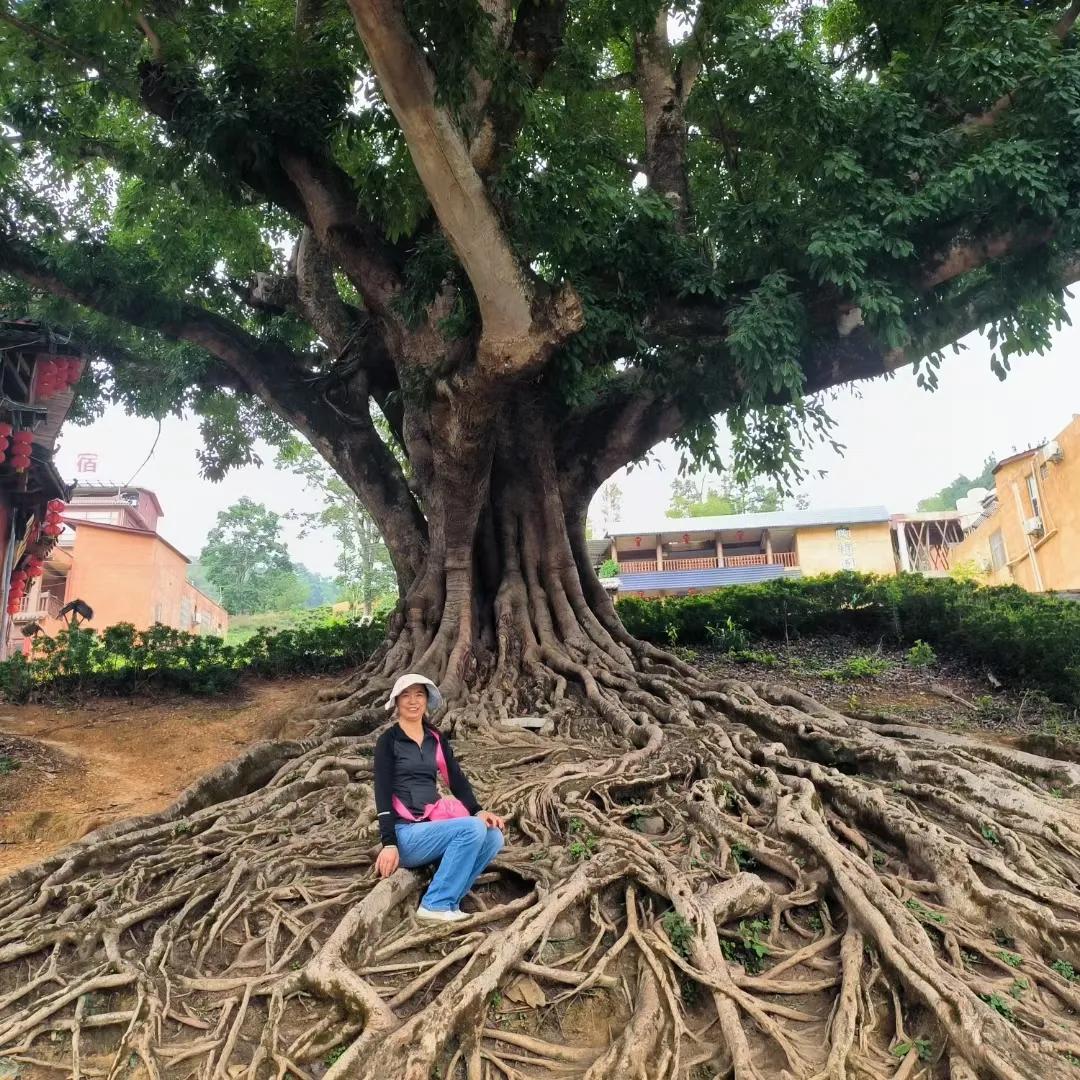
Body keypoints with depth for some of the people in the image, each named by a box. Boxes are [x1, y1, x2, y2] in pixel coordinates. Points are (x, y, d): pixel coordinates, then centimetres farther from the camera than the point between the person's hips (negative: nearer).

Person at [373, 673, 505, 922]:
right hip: (406, 833, -6)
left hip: (433, 825, 6)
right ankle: (435, 905, -15)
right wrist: (389, 844, -19)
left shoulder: (437, 740, 13)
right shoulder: (388, 741, -3)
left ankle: (448, 900, -8)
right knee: (473, 828, -26)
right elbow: (383, 793, -10)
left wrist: (478, 811, -9)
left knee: (493, 836, -17)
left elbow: (457, 780, 9)